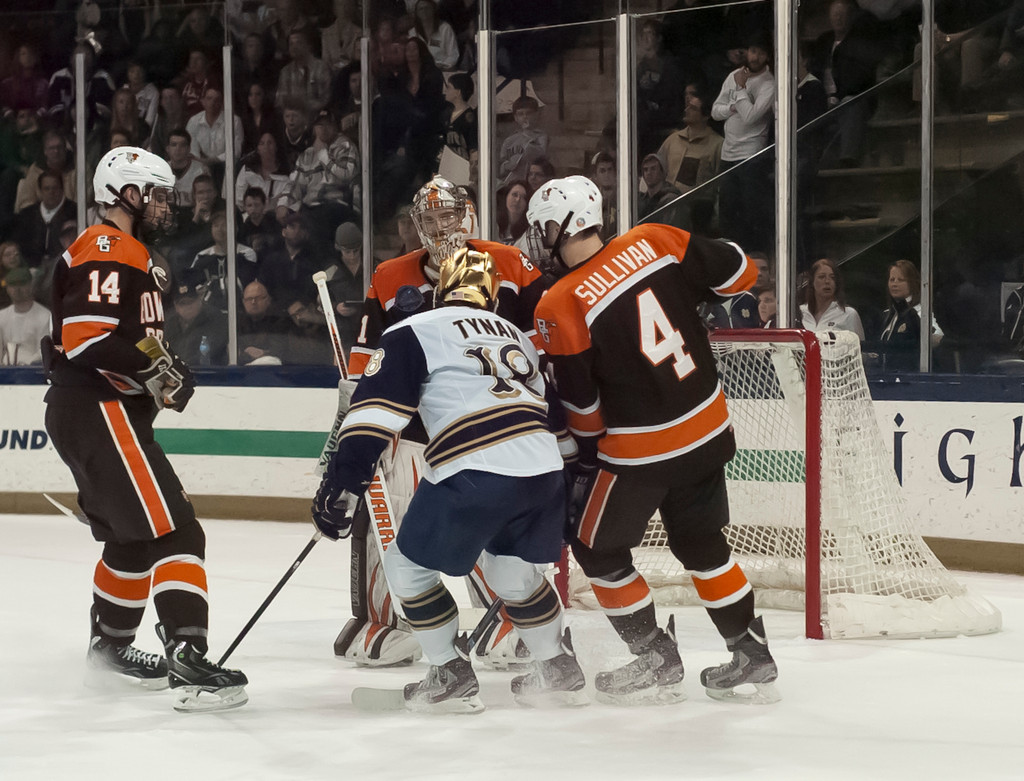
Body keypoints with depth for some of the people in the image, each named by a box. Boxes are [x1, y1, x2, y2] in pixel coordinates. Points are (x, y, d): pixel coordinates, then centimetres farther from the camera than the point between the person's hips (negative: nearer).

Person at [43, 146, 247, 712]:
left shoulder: (129, 254, 23)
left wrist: (164, 366, 13)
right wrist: (153, 369, -19)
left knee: (133, 535, 24)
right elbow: (85, 337, -24)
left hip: (92, 414, 11)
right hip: (99, 413, -11)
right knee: (173, 532, -17)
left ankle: (109, 643, 40)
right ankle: (188, 661, -26)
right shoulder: (108, 250, -12)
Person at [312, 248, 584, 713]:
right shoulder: (515, 335, 29)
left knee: (408, 564, 13)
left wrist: (341, 485, -3)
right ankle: (559, 672, 32)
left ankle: (451, 676, 13)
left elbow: (374, 413, -2)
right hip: (544, 470, 6)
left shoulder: (412, 332, 9)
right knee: (510, 566, 30)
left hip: (476, 475, -6)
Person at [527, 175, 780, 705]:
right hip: (709, 429, 6)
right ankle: (752, 659, 24)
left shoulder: (559, 308, -17)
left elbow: (580, 404, -8)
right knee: (703, 544, 21)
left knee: (597, 549, 13)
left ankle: (656, 662, 16)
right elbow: (740, 273, 3)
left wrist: (587, 450, 11)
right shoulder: (654, 242, -5)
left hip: (640, 450, -6)